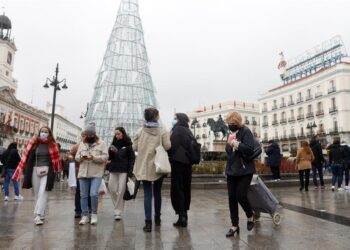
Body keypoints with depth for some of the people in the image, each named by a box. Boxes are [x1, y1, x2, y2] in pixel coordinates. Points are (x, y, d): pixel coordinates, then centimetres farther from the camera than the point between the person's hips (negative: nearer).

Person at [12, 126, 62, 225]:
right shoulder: (34, 143, 5)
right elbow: (27, 157, 3)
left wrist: (55, 172, -6)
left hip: (47, 171, -3)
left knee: (43, 193, -11)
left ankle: (38, 215, -11)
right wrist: (26, 171, -4)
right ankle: (41, 214, 25)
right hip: (35, 170, 3)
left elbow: (56, 158, -1)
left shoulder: (52, 145, 0)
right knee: (37, 194, 11)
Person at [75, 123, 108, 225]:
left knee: (93, 194, -11)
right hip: (83, 173, 4)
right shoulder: (82, 144, 14)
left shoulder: (101, 144, 1)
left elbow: (105, 157, -7)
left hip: (96, 174, -4)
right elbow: (76, 157, 12)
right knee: (83, 195, 7)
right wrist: (81, 157, -11)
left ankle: (94, 214, 9)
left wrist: (93, 157, -20)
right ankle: (85, 216, 19)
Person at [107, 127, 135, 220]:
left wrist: (130, 171, -11)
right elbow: (109, 157, 13)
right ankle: (118, 207, 24)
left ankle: (118, 212, 5)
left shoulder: (128, 144, -1)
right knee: (112, 189, 5)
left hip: (123, 170, -4)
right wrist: (111, 152, -10)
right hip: (113, 170, 5)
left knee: (121, 191, -3)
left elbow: (132, 158, -2)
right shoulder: (114, 144, 12)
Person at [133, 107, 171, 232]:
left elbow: (134, 147, -1)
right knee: (157, 192, 17)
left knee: (147, 194, 3)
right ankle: (157, 218, 30)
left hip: (144, 167, 0)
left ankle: (148, 222, -4)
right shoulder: (162, 131, -7)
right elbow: (167, 146, -14)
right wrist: (158, 147, 6)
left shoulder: (140, 131, -1)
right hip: (158, 166, 0)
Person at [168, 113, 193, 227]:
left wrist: (169, 157, -2)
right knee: (185, 189, 13)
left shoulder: (177, 129, -9)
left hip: (178, 162, -8)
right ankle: (184, 214, 21)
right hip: (187, 163, 8)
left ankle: (181, 216, -3)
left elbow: (172, 146, -15)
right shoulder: (188, 131, 16)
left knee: (177, 189, -3)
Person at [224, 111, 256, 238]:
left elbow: (250, 150, -21)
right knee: (232, 198, 5)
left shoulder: (246, 131, -11)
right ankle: (234, 225, 16)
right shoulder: (231, 133, 12)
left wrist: (236, 144, -22)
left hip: (244, 171, -6)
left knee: (241, 195, -9)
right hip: (231, 171, 7)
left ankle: (251, 217, 20)